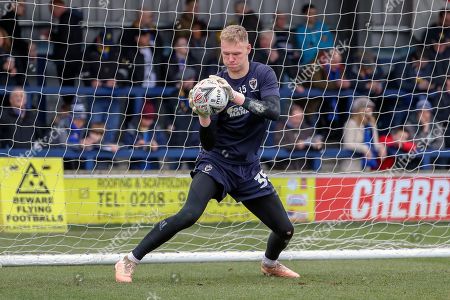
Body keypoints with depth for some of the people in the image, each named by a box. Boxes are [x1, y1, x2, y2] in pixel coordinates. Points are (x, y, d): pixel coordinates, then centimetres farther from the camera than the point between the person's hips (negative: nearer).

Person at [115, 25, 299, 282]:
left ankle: (270, 264, 40)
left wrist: (237, 97, -36)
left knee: (285, 230, 4)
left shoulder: (263, 75, -6)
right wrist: (203, 117, -30)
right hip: (217, 162, -2)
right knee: (189, 214, -28)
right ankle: (129, 262, -21)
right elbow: (209, 142, -9)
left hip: (248, 166, 2)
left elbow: (274, 111, -26)